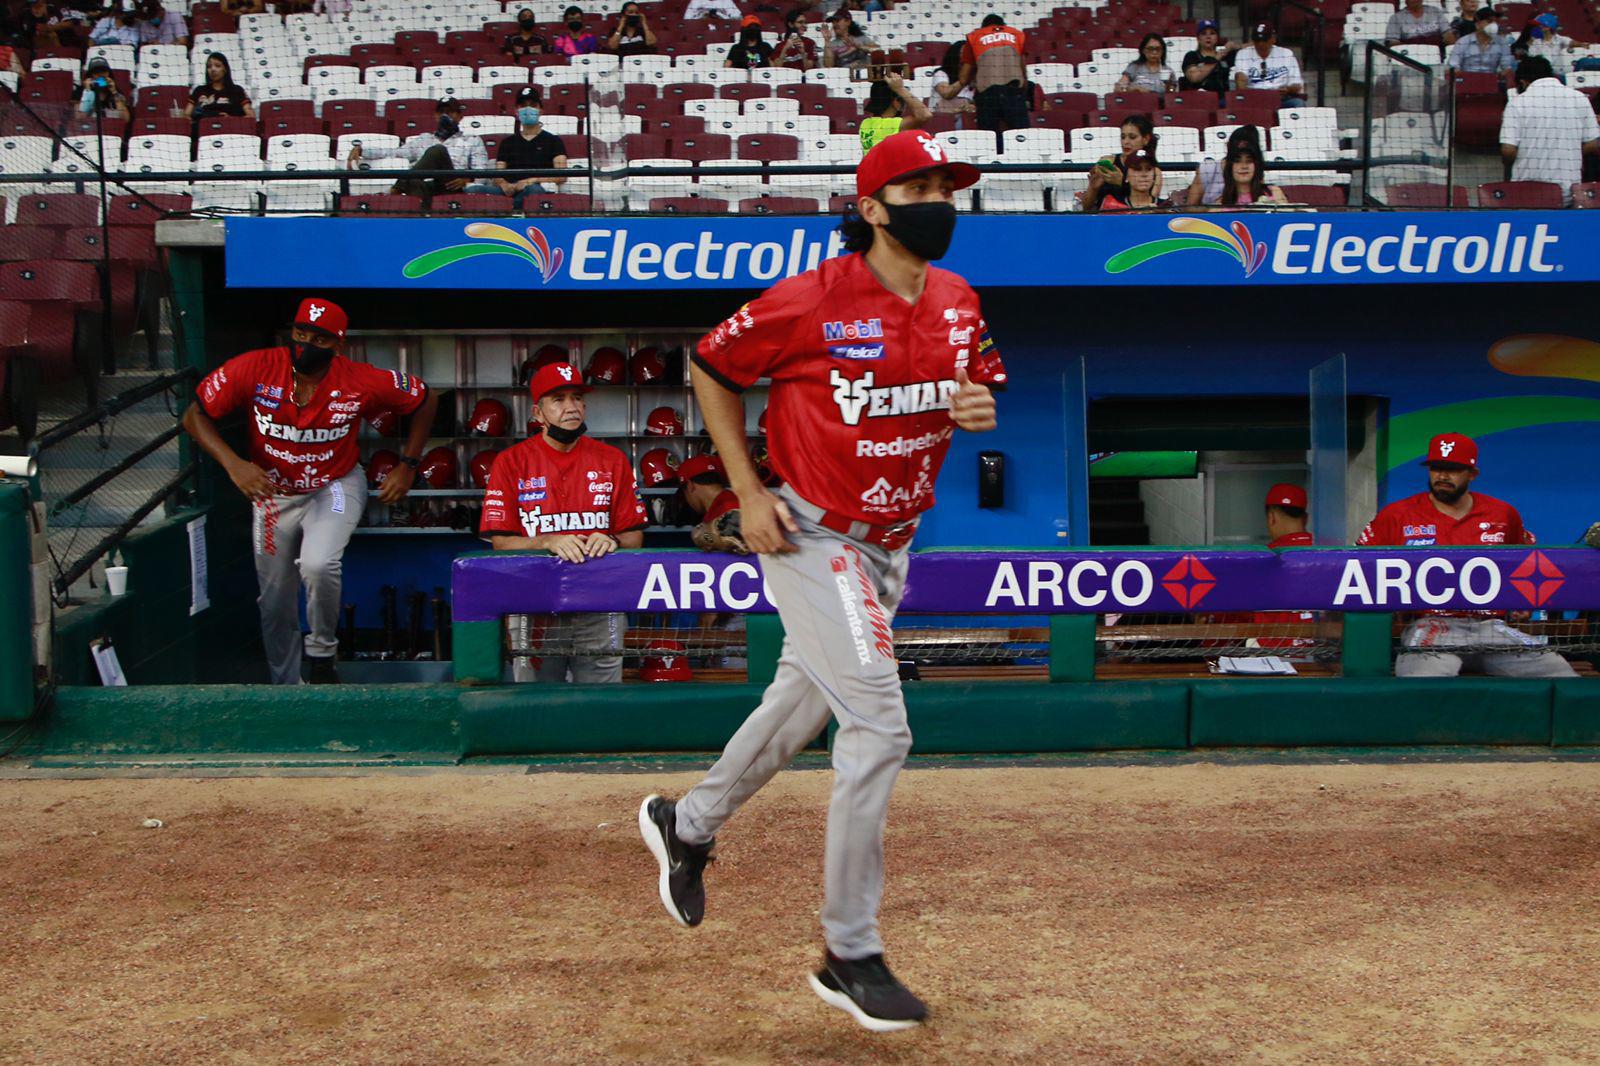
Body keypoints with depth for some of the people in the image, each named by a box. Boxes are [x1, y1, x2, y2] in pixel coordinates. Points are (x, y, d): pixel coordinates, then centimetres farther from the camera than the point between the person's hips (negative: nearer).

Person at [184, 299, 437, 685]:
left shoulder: (362, 382, -21)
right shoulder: (254, 369, -20)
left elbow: (426, 400, -5)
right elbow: (195, 416, -13)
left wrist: (407, 466, -7)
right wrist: (233, 464, -29)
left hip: (336, 485, -2)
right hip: (273, 491, 3)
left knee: (318, 565, -31)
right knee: (275, 603, 10)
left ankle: (321, 653, -3)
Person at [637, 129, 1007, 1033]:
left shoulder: (959, 304, 1)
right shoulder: (813, 299, -17)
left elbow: (978, 383, 16)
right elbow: (713, 368, -7)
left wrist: (980, 409, -10)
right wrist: (749, 493, -12)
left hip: (891, 543, 8)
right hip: (811, 535, -7)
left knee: (808, 700, 21)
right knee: (880, 726, -13)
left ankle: (688, 823, 46)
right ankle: (852, 956, 1)